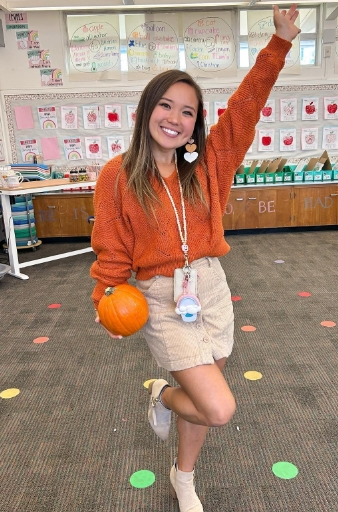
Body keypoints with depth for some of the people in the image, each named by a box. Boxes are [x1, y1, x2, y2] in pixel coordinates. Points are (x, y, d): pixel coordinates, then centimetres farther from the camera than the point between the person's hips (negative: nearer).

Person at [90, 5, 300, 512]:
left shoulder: (206, 164, 1)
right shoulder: (117, 176, -8)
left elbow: (245, 105, -2)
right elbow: (112, 249, -3)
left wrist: (280, 41, -7)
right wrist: (105, 300, -12)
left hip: (211, 289, 4)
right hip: (162, 299, -4)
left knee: (201, 399, 16)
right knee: (219, 409, -10)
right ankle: (161, 394, 24)